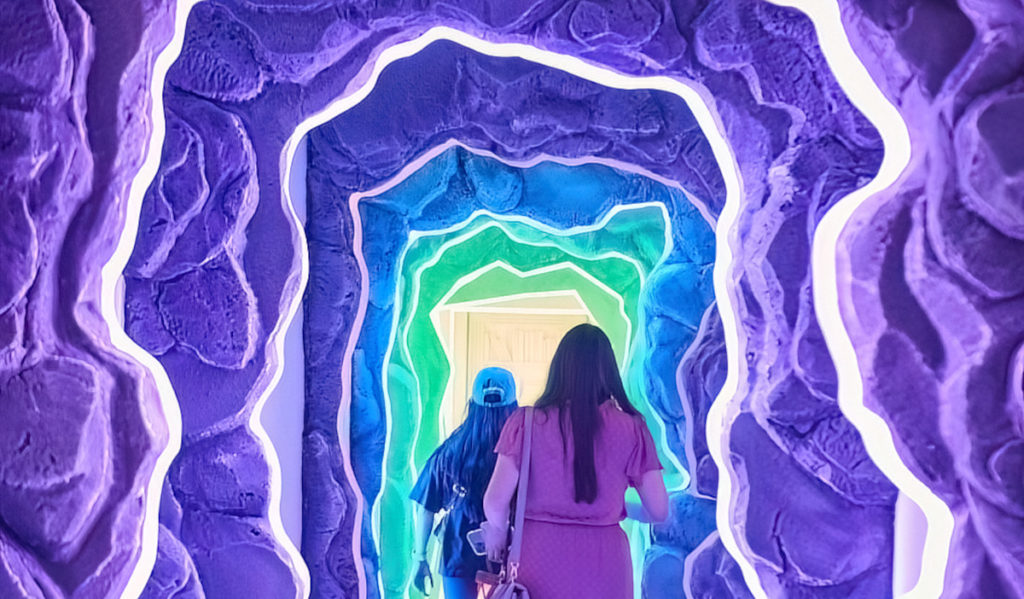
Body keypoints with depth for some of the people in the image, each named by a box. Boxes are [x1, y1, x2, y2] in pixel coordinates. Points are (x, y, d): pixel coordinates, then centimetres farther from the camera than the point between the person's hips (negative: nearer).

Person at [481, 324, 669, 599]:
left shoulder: (526, 421, -6)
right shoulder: (631, 427, -4)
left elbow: (495, 501, -8)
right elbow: (659, 510, -1)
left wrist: (498, 534, 13)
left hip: (539, 556, 0)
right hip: (604, 564, 1)